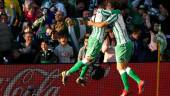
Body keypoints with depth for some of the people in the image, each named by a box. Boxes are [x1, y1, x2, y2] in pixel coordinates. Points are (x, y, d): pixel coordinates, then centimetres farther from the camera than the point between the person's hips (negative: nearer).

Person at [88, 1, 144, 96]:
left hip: (123, 44, -9)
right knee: (124, 66, 13)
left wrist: (92, 23, 2)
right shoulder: (118, 14, 17)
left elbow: (102, 25, -17)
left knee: (121, 67, -4)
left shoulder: (115, 15, -10)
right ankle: (139, 81, 2)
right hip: (127, 43, 9)